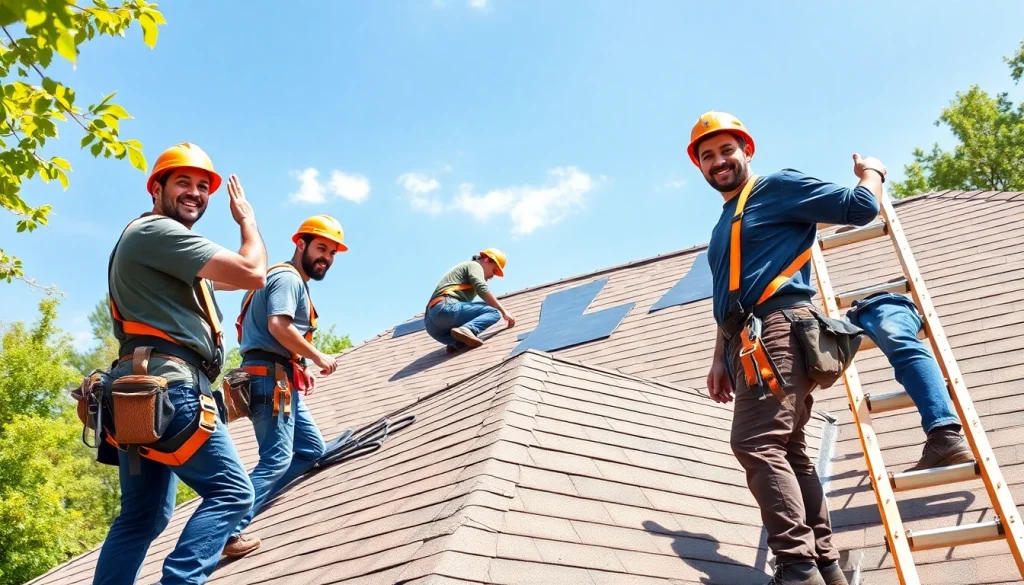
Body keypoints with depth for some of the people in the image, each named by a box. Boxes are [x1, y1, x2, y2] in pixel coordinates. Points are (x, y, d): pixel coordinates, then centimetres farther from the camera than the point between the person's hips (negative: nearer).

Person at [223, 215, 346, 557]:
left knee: (312, 449, 13)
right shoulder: (288, 277, -8)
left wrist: (301, 369, 15)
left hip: (279, 379, 11)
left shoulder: (294, 282, 24)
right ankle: (227, 531, -15)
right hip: (272, 377, -11)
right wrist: (317, 357, -15)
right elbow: (278, 326, -24)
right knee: (277, 459, -13)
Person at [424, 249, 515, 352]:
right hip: (446, 307, -9)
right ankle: (466, 330, -33)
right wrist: (504, 311, -6)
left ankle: (455, 343, -6)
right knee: (494, 312, -10)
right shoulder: (474, 265, 11)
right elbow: (482, 290, -8)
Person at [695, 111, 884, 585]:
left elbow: (860, 208, 1)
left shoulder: (779, 188, 4)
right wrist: (720, 359, 22)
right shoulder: (723, 226, 27)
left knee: (755, 443, -21)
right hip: (745, 340, 9)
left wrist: (872, 171, 20)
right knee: (788, 452, 7)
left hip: (778, 327, -9)